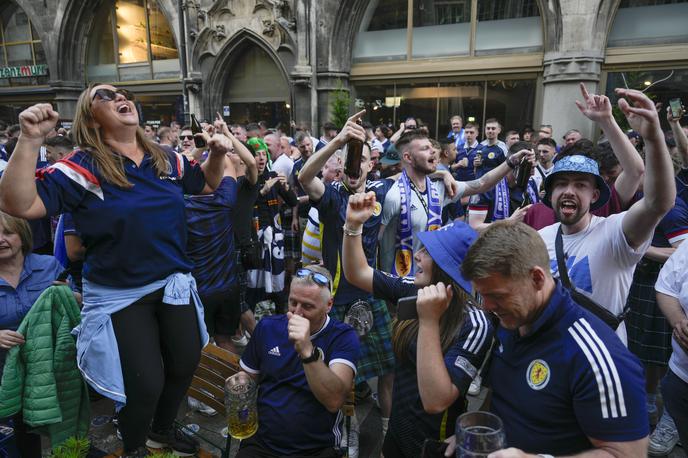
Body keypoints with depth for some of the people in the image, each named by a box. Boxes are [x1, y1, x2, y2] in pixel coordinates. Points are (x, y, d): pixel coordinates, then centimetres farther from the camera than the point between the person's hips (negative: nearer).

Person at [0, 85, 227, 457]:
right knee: (146, 384, -1)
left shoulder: (167, 160, 1)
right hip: (119, 295, -5)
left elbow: (207, 185, 17)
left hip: (174, 284, 5)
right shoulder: (82, 167, -12)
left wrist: (216, 155, -3)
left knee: (185, 366, 17)